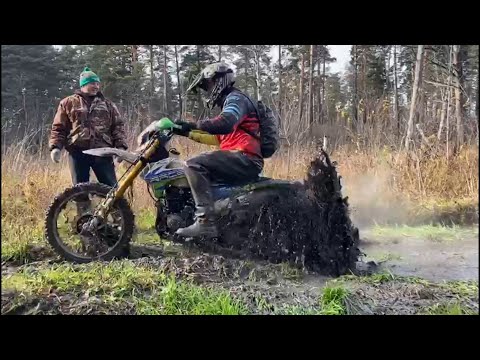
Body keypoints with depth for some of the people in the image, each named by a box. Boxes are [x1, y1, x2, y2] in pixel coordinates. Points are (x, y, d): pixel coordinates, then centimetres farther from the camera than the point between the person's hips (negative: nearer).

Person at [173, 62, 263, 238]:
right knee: (200, 172, 25)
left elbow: (224, 124, -27)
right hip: (242, 160, 11)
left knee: (194, 165, -23)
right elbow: (220, 138, 32)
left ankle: (205, 222, -29)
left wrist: (192, 125, -26)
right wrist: (189, 133, 27)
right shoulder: (229, 102, 29)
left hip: (245, 158, -11)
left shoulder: (236, 98, -4)